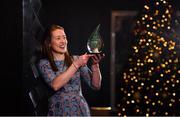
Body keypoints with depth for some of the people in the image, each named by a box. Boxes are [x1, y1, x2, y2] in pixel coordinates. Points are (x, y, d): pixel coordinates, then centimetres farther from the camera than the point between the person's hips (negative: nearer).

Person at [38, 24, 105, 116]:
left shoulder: (75, 59, 6)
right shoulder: (44, 63, 2)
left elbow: (96, 85, 3)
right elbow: (55, 85, -16)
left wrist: (95, 64, -12)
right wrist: (77, 64, -17)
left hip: (81, 111, 2)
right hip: (58, 112, -2)